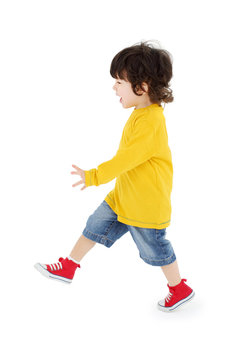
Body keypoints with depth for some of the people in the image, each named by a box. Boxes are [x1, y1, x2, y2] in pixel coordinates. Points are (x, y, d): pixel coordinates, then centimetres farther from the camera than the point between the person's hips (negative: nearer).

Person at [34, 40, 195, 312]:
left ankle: (180, 289, 31)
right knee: (96, 225, 13)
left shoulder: (150, 121, -29)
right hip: (124, 195, 9)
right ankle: (67, 268, 28)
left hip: (146, 204, -9)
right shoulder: (142, 113, 3)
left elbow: (126, 158, -28)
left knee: (154, 248, 9)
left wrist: (95, 176, -20)